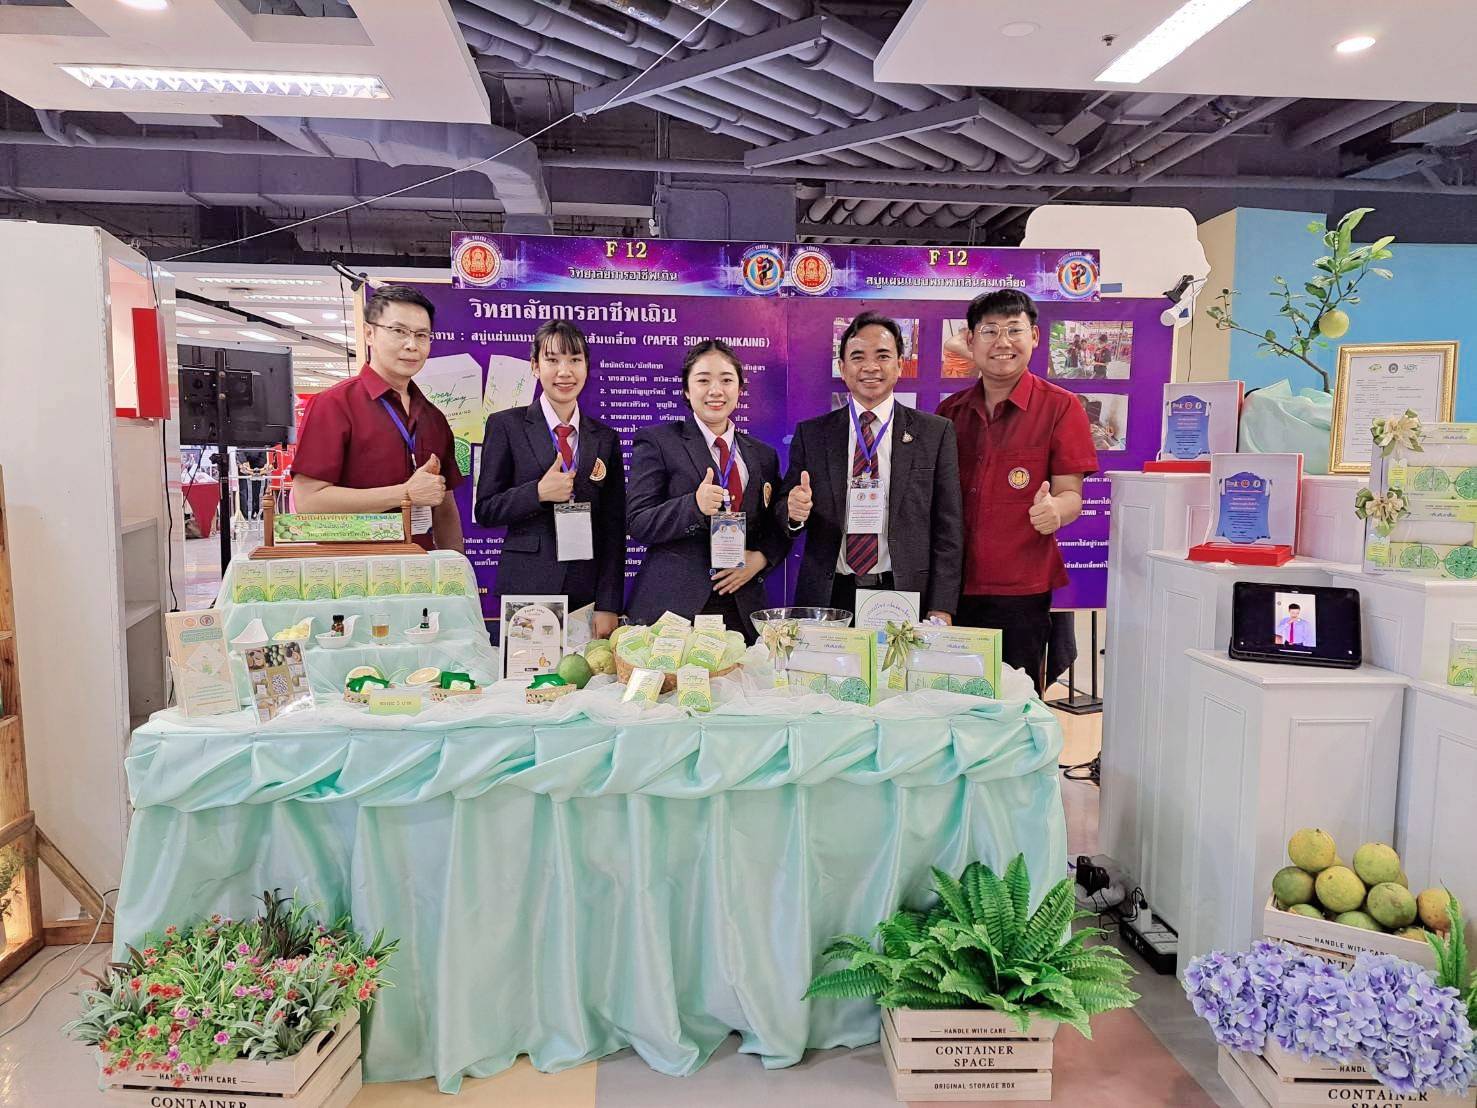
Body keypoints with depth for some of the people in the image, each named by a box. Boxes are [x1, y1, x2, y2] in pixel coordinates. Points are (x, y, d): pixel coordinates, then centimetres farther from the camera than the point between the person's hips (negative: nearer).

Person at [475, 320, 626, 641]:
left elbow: (614, 527, 7)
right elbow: (485, 511, 2)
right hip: (527, 589, -2)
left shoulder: (606, 438, 11)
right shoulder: (506, 425, 3)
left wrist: (608, 606, -1)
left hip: (589, 591, 2)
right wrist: (539, 492, -16)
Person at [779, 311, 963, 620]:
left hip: (904, 597, -1)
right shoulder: (811, 434, 6)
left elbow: (948, 527, -1)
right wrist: (794, 511, -16)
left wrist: (941, 610, -7)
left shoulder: (936, 433, 2)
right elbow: (783, 508, 8)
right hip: (828, 598, 1)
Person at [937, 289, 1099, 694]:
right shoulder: (949, 411, 10)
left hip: (1020, 590, -3)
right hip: (953, 586, 4)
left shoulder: (1060, 407, -1)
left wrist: (1054, 510, -26)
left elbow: (1070, 495, -3)